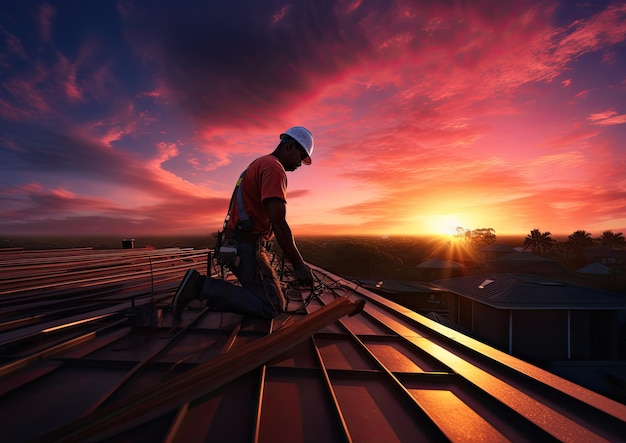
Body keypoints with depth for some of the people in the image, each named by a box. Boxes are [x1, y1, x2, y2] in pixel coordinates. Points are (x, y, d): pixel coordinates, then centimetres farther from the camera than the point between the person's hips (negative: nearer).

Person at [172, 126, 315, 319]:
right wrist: (299, 265, -16)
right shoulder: (274, 168, -13)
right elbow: (278, 222, -22)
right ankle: (202, 285, -11)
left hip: (238, 245, 11)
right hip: (246, 247, -11)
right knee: (273, 306, -11)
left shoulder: (260, 164, 21)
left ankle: (200, 284, 8)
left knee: (272, 294, 17)